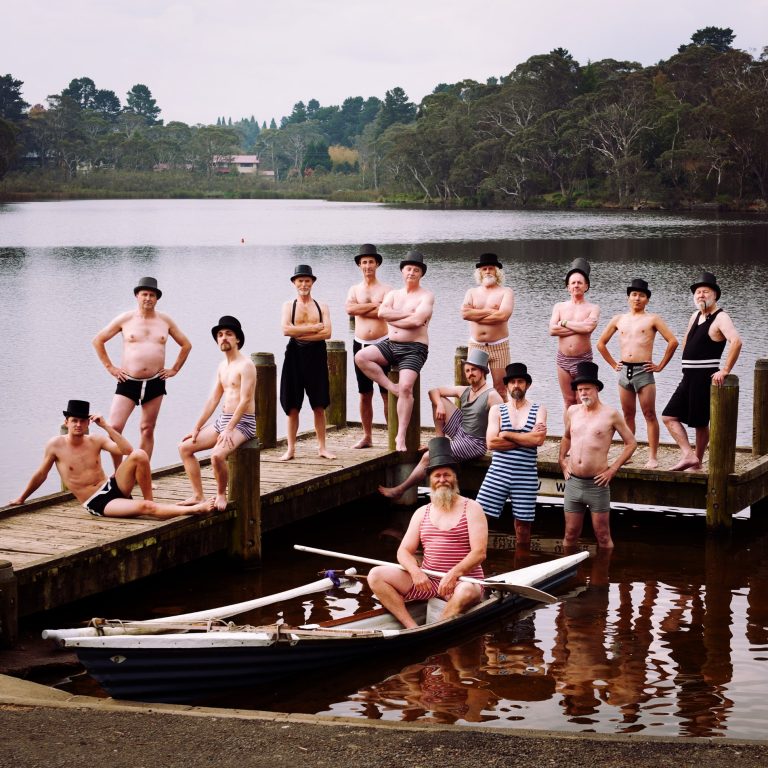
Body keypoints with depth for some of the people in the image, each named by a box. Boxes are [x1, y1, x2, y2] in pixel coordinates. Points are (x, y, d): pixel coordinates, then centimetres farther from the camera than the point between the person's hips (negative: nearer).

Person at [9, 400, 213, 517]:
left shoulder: (96, 441, 4)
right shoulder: (56, 444, -4)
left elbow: (127, 451, -7)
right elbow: (40, 475, 8)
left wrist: (107, 426, -12)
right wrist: (21, 499, 15)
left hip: (113, 487, 5)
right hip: (97, 504, -4)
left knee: (139, 455, -23)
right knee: (144, 508, -31)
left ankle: (149, 499, -9)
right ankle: (194, 509, -32)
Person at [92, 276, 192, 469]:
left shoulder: (165, 321, 7)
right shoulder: (125, 319, 1)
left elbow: (186, 345, 18)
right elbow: (98, 340, 8)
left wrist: (174, 369, 10)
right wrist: (110, 367, 3)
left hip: (155, 382, 2)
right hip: (128, 381, -2)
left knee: (147, 430, 7)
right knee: (114, 427, -13)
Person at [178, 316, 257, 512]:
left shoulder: (245, 365, -12)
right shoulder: (222, 366, 14)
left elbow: (245, 400, -20)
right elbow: (213, 399, 15)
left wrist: (228, 429, -26)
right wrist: (196, 428, 10)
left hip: (242, 422, -9)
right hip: (223, 420, 9)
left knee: (217, 455, -33)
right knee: (185, 447, 1)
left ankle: (221, 495, -7)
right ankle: (198, 496, 1)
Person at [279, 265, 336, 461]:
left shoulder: (322, 307, 7)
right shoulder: (289, 306, 5)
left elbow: (327, 333, -7)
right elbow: (286, 330, -12)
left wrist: (300, 333, -13)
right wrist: (313, 328, -10)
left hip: (316, 355, 1)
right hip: (295, 355, -1)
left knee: (319, 406, 4)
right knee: (292, 406, 3)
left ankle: (322, 447, 12)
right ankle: (291, 448, 9)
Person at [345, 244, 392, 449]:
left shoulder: (385, 289, 1)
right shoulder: (354, 289, 11)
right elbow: (349, 309, -9)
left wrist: (362, 309, -10)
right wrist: (374, 305, -11)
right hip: (360, 344, 4)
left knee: (387, 393, -4)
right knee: (365, 394, 9)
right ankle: (367, 436, 16)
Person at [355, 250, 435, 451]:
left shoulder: (426, 296, -1)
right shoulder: (393, 294, 16)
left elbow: (418, 320, -18)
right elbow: (382, 312, -5)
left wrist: (392, 320, -6)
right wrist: (408, 314, -11)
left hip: (414, 348, -6)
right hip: (390, 344, 6)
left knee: (406, 387, -24)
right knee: (361, 357, -19)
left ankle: (401, 436, -19)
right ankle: (392, 387, -11)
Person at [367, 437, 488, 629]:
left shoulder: (471, 509, 2)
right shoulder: (422, 513, 16)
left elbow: (479, 552, -9)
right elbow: (404, 551, 9)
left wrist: (454, 574, -24)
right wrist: (415, 571, -13)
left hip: (463, 580, -5)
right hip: (427, 581, 5)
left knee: (467, 592, -41)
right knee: (376, 575, -13)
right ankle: (413, 629, -25)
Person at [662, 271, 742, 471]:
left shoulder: (720, 318, -11)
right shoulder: (695, 316, 15)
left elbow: (736, 341, -28)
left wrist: (725, 370, -30)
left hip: (705, 377, -9)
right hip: (689, 376, 9)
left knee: (700, 422, 0)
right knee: (669, 416, 1)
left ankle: (696, 463, 9)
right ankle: (688, 455, -2)